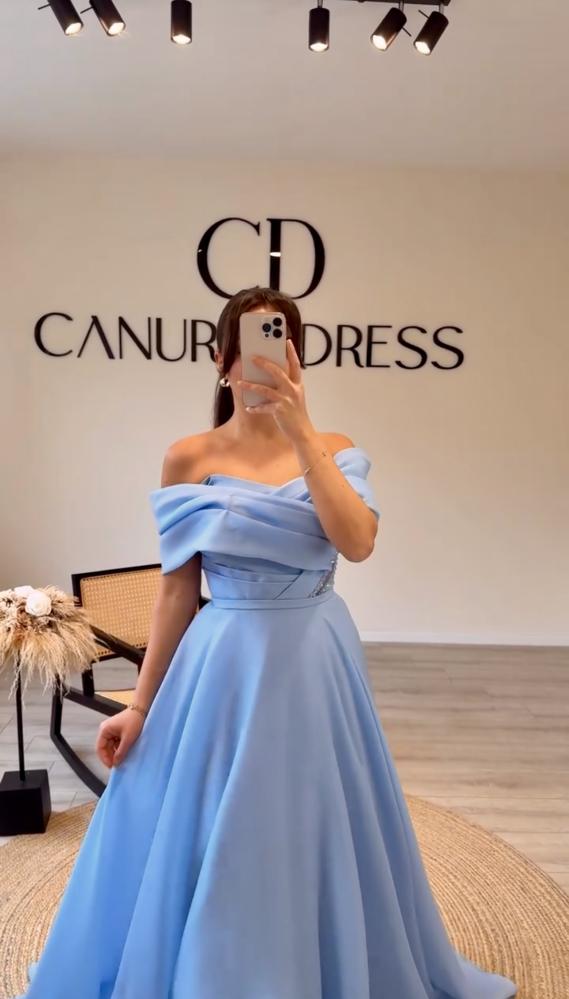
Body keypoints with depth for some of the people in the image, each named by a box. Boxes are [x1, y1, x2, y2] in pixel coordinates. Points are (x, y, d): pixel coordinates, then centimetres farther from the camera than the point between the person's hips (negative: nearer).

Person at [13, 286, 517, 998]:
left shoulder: (336, 450, -1)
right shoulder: (189, 459, -4)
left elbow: (357, 542, -20)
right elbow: (176, 591, -1)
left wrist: (300, 431, -23)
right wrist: (141, 703, -1)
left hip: (314, 665, 2)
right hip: (225, 666, -1)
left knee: (316, 837, 17)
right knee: (210, 852, 10)